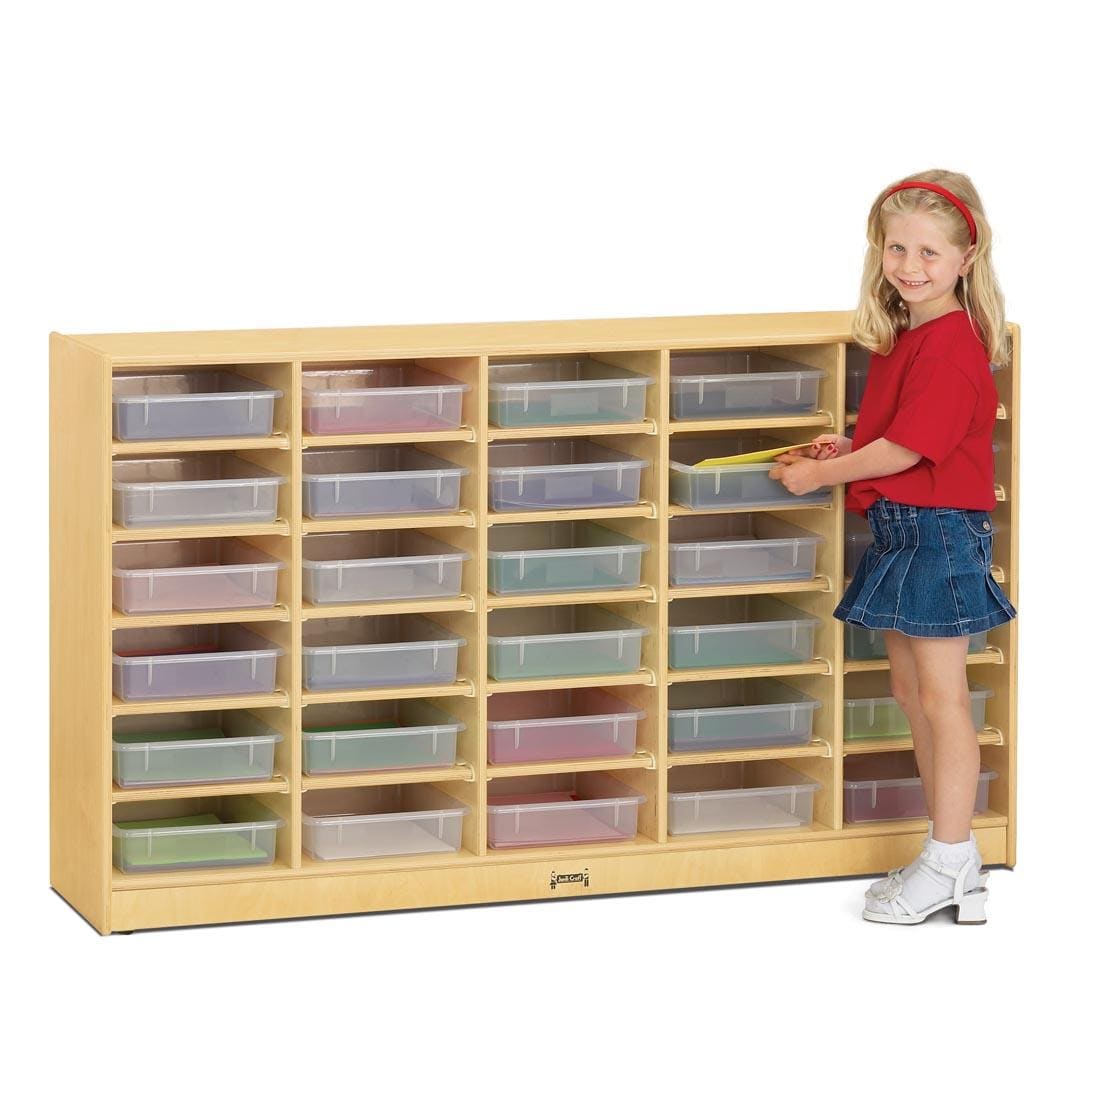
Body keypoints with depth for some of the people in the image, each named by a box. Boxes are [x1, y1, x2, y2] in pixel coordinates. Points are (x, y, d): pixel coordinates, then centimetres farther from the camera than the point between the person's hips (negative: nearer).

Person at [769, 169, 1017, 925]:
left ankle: (950, 867, 3)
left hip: (939, 529, -10)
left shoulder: (950, 348, -19)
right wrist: (847, 449, 5)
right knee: (910, 690, 14)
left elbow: (907, 449, -20)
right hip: (900, 530, 10)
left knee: (942, 700, -4)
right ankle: (952, 858, 21)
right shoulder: (901, 336, 12)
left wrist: (818, 474, -10)